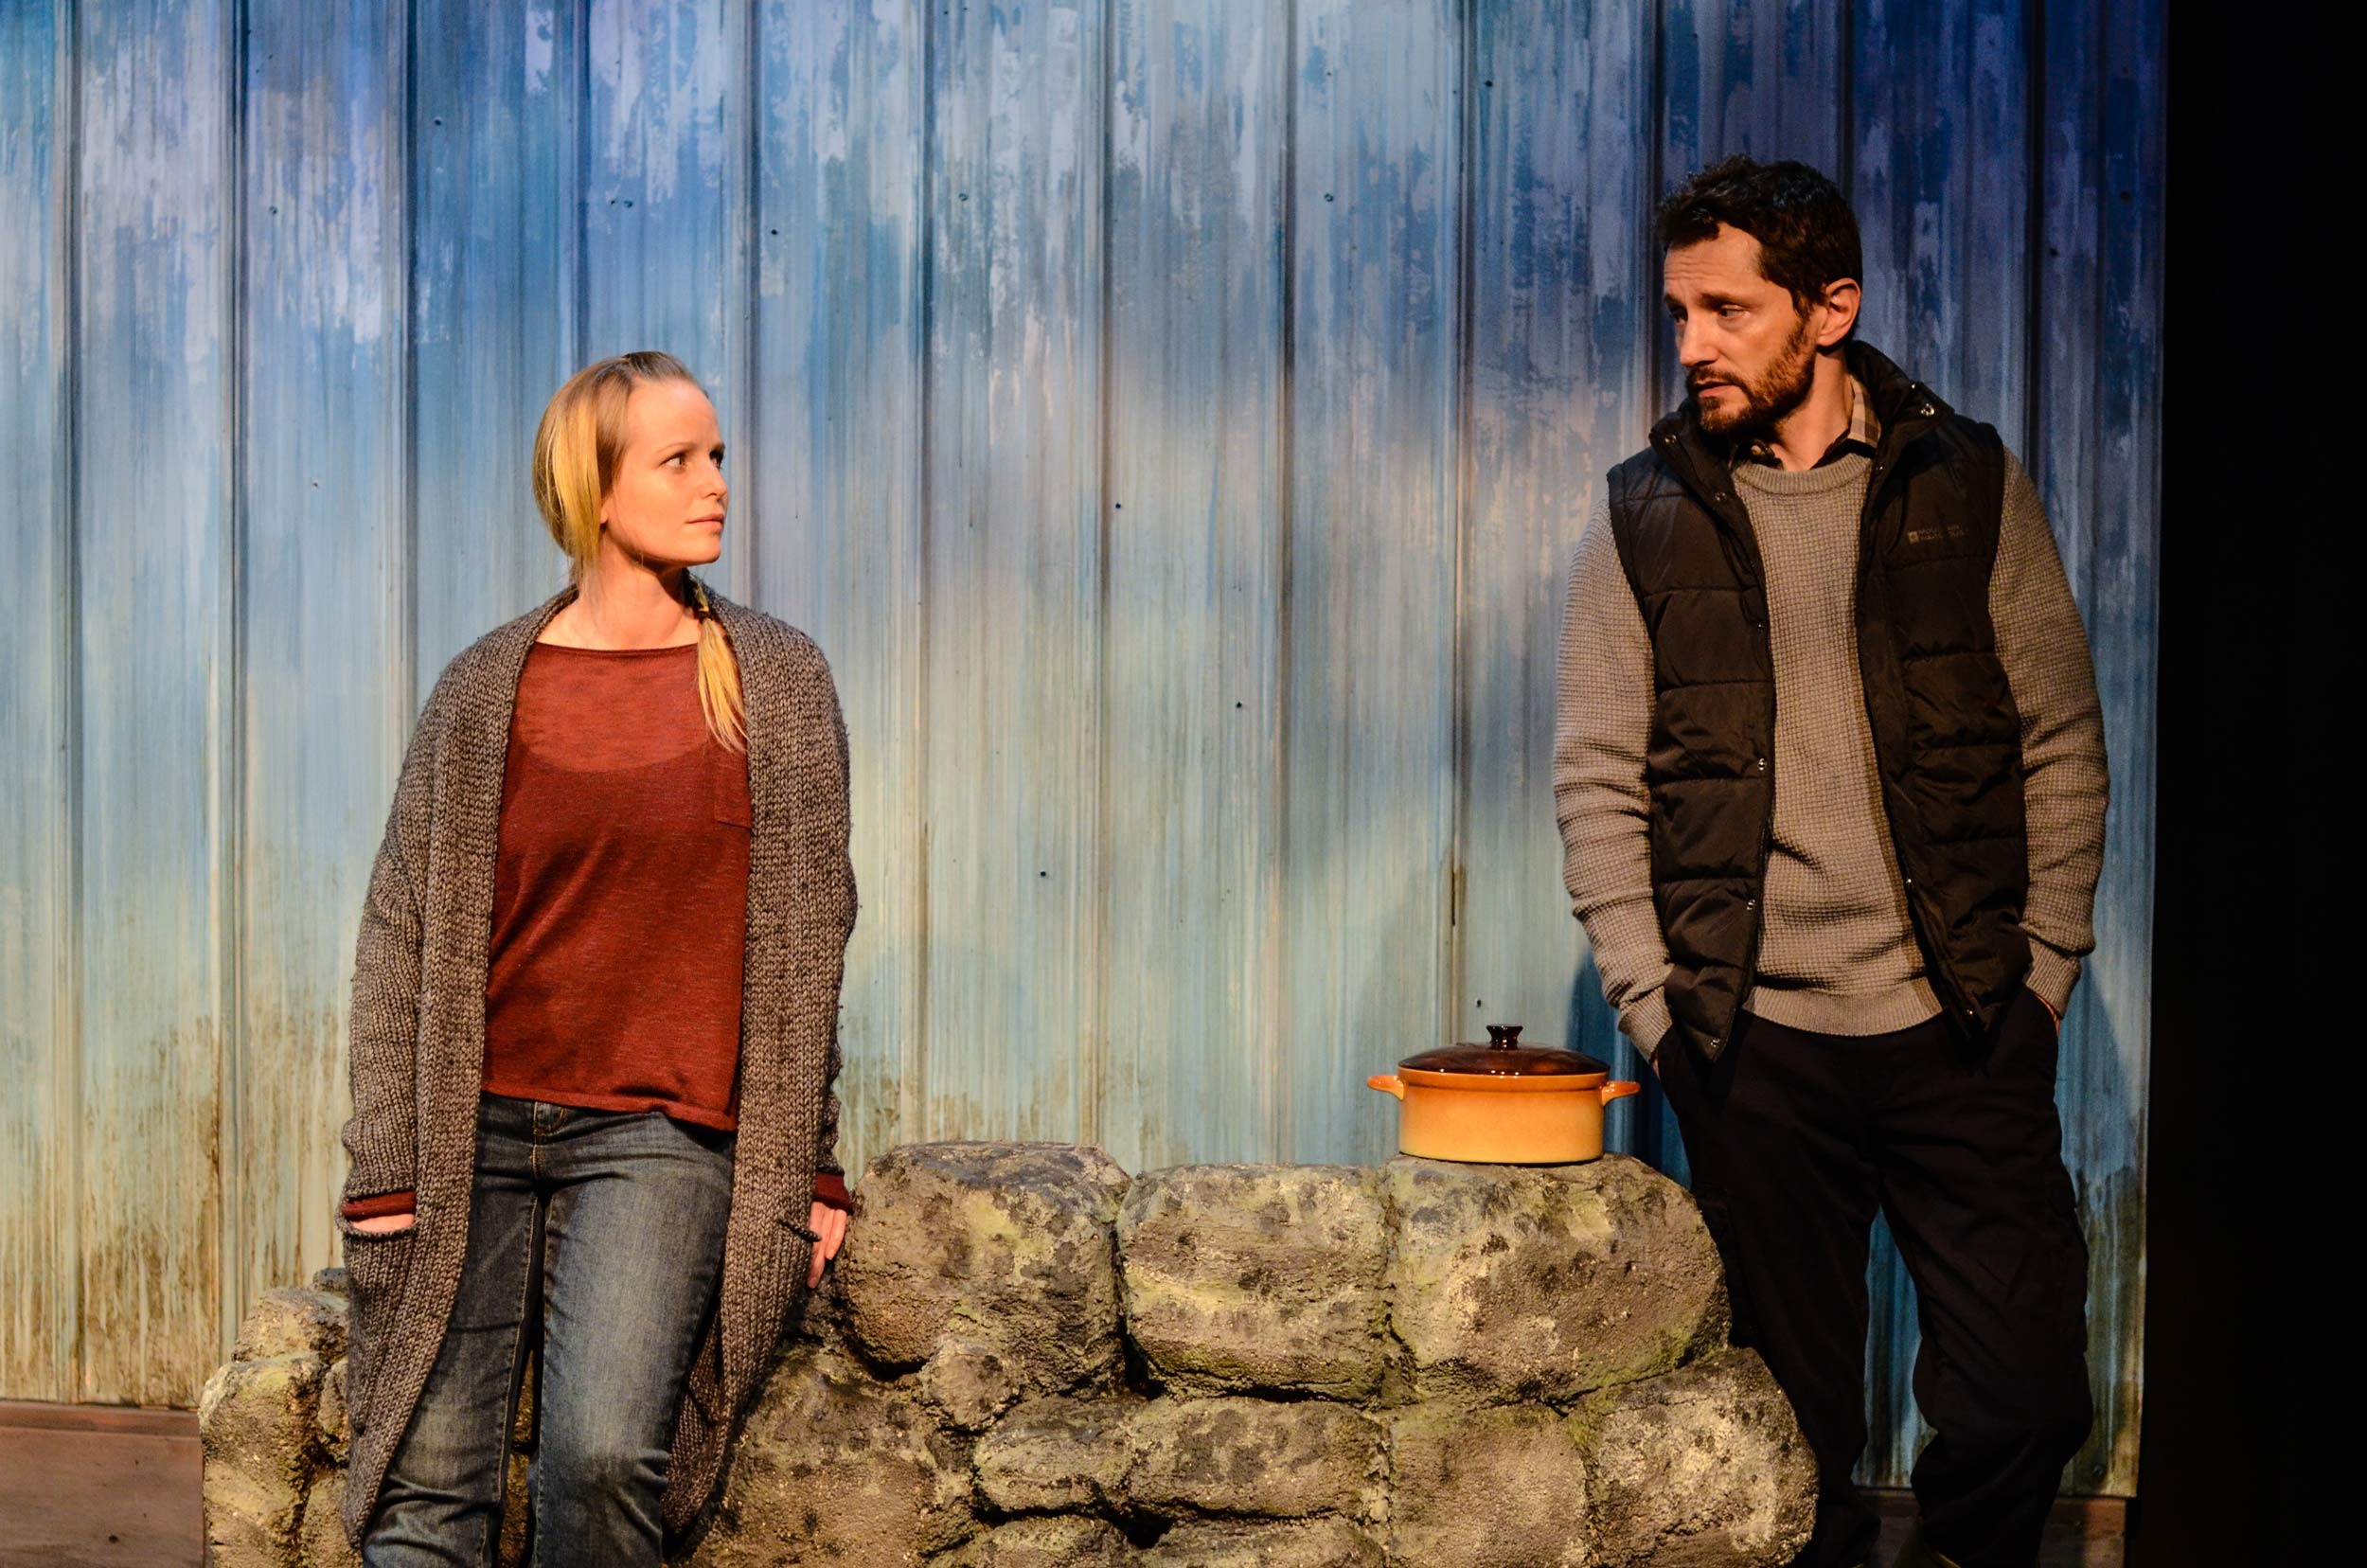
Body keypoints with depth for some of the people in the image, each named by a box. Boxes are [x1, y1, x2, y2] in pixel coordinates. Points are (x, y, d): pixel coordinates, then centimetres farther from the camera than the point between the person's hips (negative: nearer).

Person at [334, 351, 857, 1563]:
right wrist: (384, 1172, -1)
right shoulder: (485, 690, 4)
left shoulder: (779, 683, 4)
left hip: (661, 1133, -1)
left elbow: (809, 935, 7)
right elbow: (403, 933, 5)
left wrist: (812, 1164, 4)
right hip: (476, 1131, 1)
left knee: (602, 1457, -19)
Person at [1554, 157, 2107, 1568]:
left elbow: (2063, 747, 7)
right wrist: (1656, 1002, -4)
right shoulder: (1644, 516, 4)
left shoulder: (1970, 484, 4)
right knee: (1793, 1423, 5)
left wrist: (2042, 965, 1)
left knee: (2027, 1393, 2)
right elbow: (1597, 779, 4)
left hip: (1967, 1028, 0)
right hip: (1755, 1043, 0)